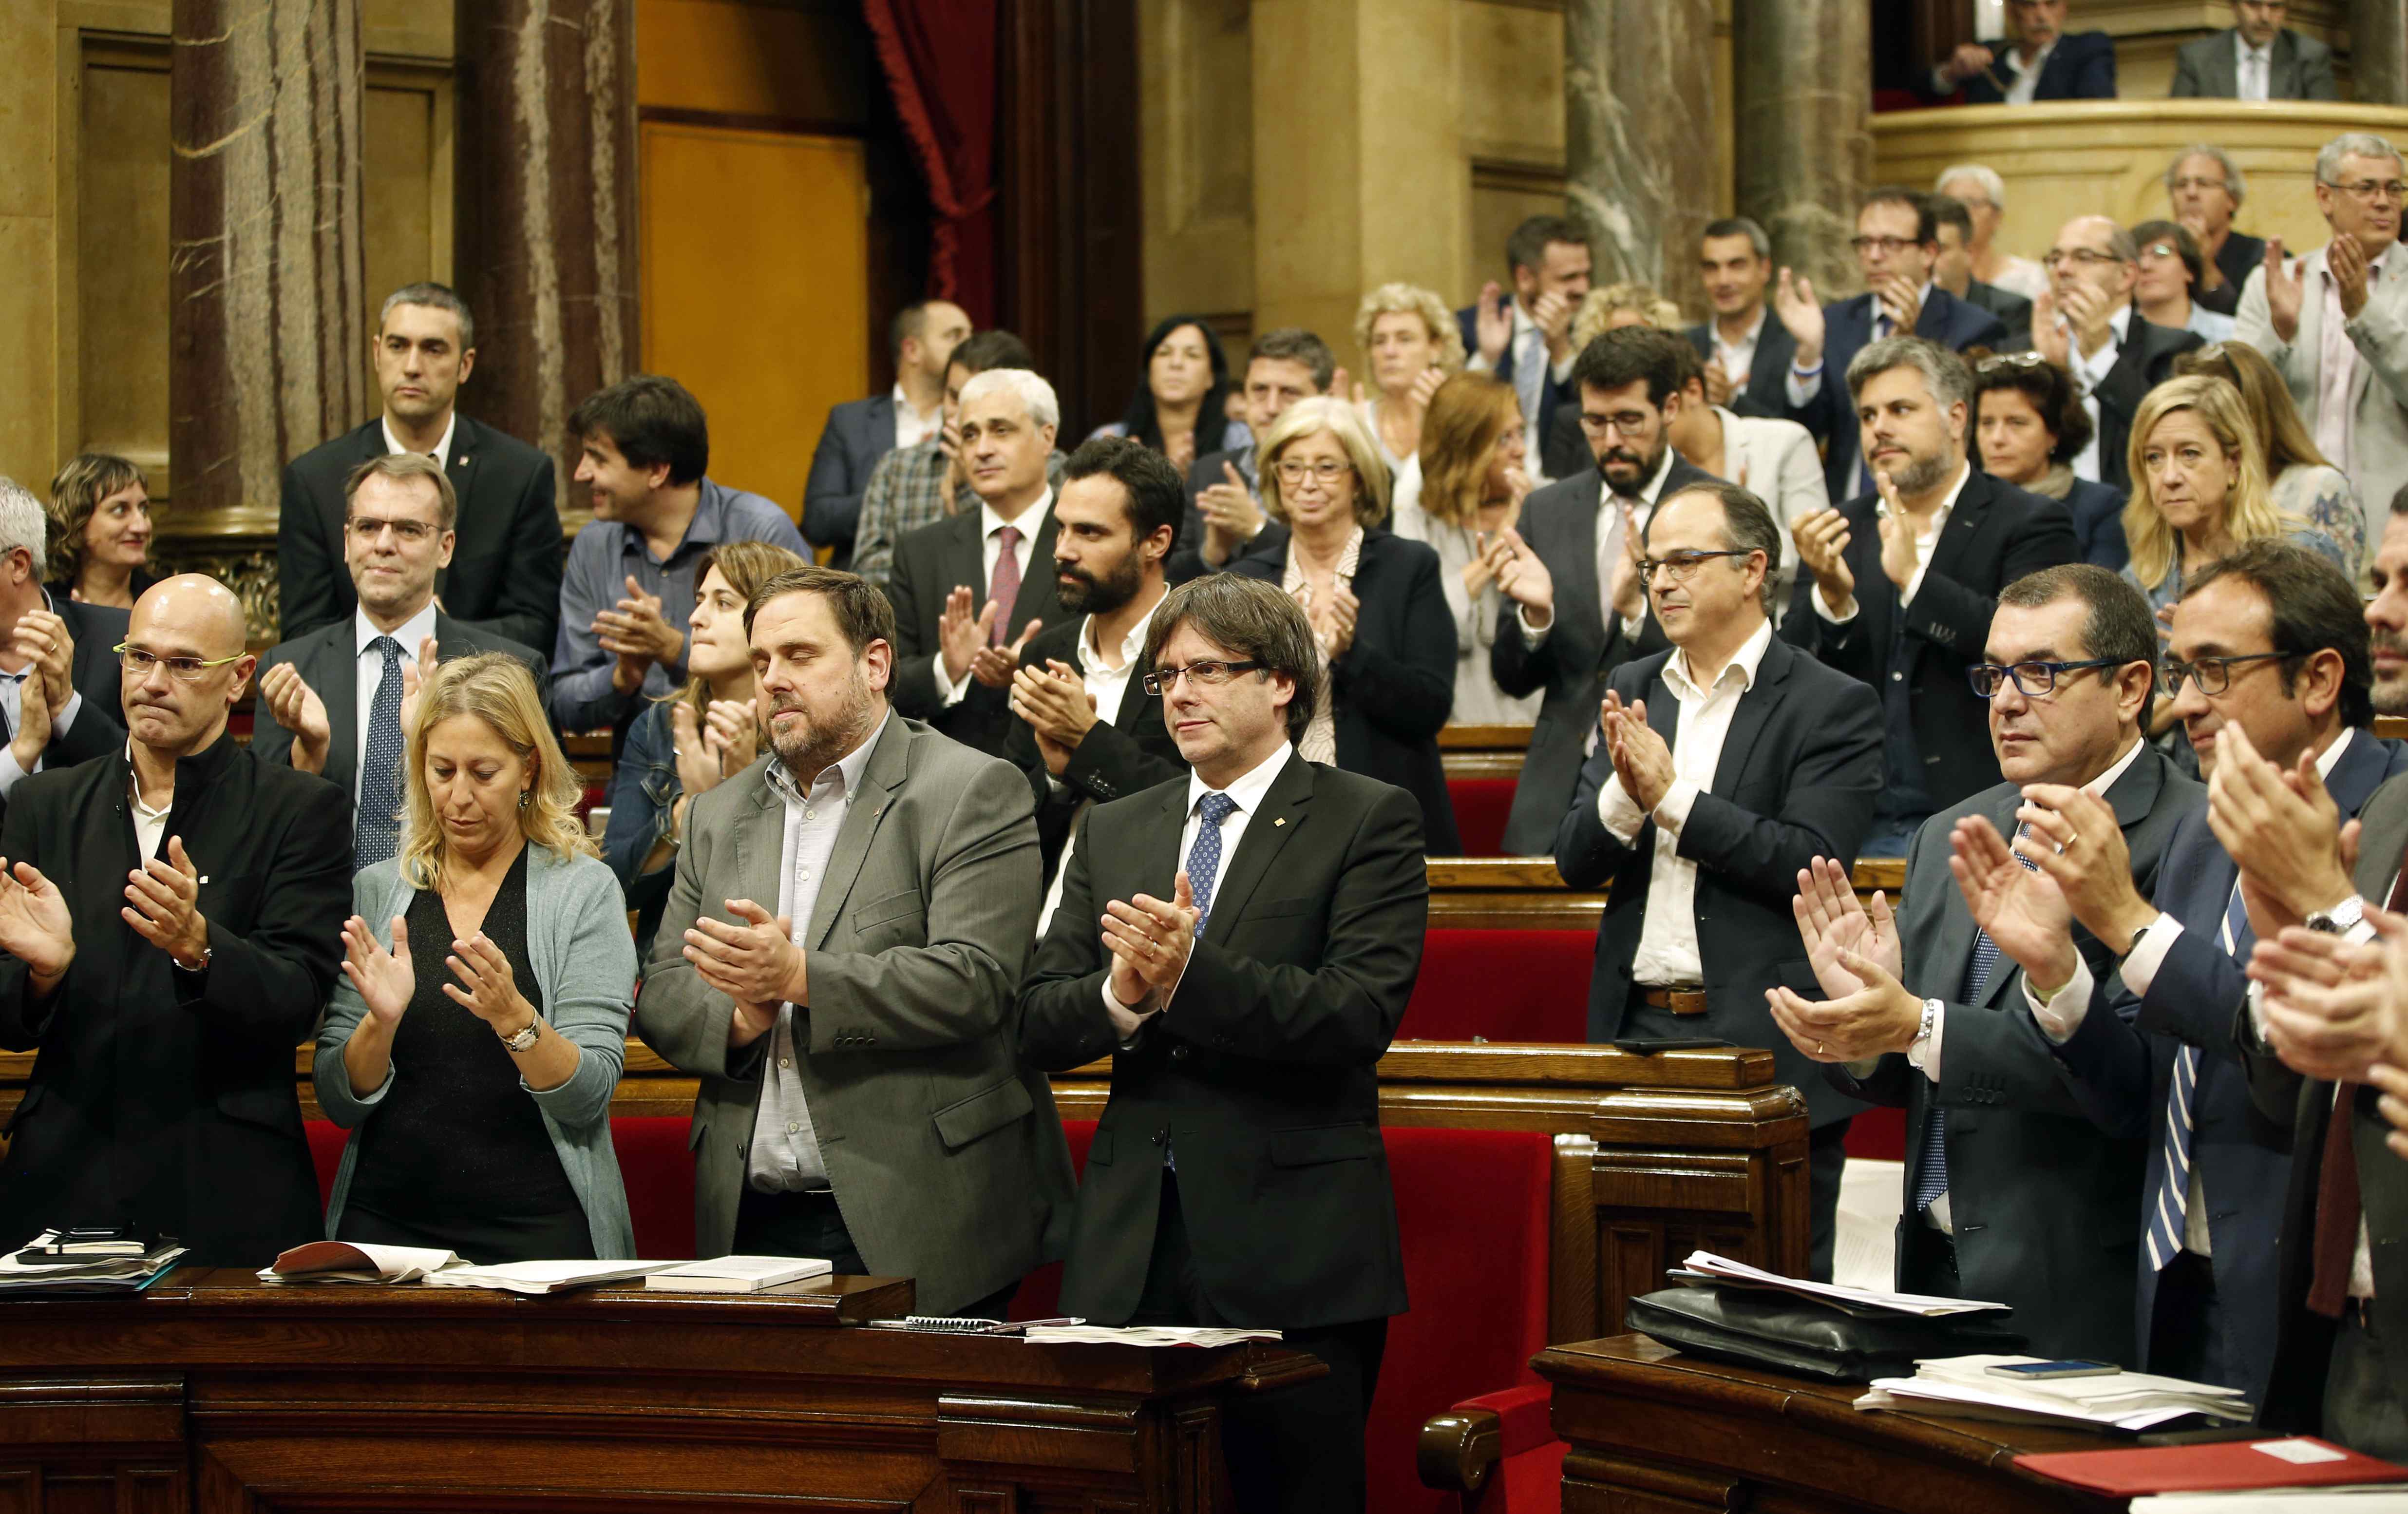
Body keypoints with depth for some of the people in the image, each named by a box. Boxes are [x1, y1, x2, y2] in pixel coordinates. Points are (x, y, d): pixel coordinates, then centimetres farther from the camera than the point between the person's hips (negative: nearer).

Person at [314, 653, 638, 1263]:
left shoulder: (583, 891, 1)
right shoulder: (376, 891, 9)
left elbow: (587, 1098, -6)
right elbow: (339, 1103, 5)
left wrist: (514, 1018, -23)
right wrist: (381, 1023, -13)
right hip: (387, 1216, 2)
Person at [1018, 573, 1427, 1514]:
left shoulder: (1369, 822, 1)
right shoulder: (1113, 832, 17)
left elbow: (1361, 1016, -12)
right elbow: (1038, 1023, 10)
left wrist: (1194, 974, -23)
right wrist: (1120, 997, -13)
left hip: (1292, 1252, -4)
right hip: (1130, 1247, 4)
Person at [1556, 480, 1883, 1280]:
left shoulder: (1833, 705, -4)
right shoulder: (1632, 691, 13)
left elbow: (1810, 864, -15)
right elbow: (1574, 859, 8)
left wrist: (1672, 795, -16)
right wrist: (1624, 794, -13)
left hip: (1766, 1043, -5)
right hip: (1637, 1029, 5)